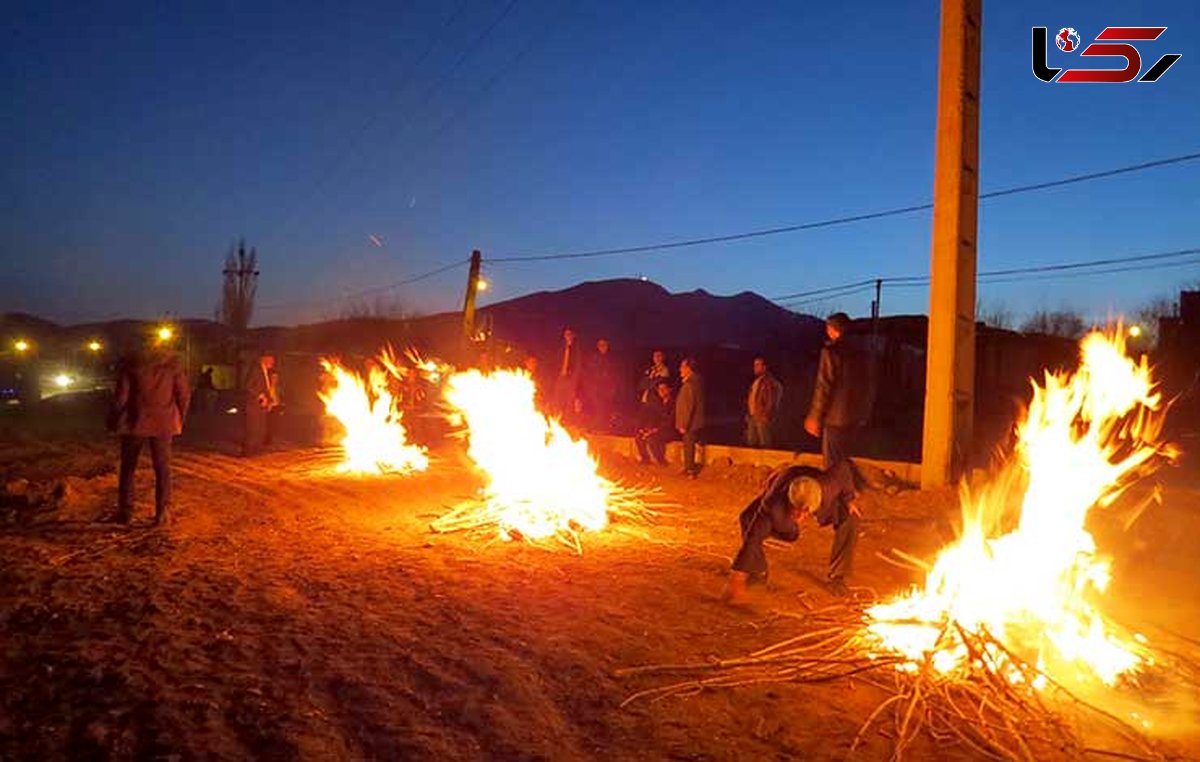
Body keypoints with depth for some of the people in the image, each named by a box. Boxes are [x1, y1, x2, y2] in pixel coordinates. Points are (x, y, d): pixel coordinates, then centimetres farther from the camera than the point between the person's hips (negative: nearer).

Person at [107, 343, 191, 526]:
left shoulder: (131, 363, -7)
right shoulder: (172, 362, -2)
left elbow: (121, 397, -8)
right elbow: (184, 394, -1)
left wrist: (114, 421, 5)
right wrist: (179, 420, 11)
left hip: (136, 423, -1)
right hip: (163, 423, 1)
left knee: (128, 468, 13)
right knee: (162, 468, 7)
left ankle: (125, 512, 17)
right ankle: (162, 512, 3)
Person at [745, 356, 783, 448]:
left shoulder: (769, 382, -10)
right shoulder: (755, 381, 17)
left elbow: (771, 402, -14)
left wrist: (765, 416, -17)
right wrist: (748, 414, 15)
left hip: (762, 418, -9)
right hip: (752, 417, 9)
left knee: (764, 444, -8)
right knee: (751, 443, 8)